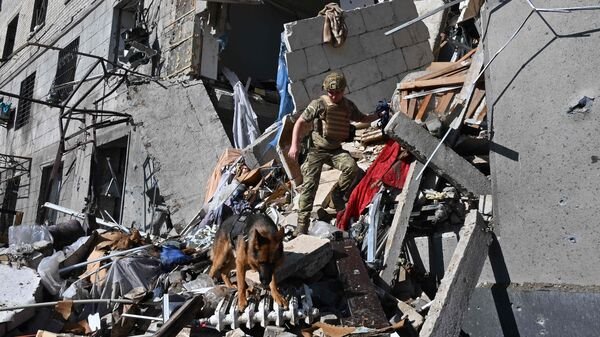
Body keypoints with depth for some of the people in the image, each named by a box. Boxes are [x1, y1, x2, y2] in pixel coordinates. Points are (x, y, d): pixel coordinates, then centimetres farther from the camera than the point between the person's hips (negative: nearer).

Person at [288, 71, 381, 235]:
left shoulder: (348, 105, 6)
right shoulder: (318, 104, -9)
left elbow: (362, 118, 24)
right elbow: (300, 122, -7)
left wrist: (378, 115, 10)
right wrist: (294, 145, -15)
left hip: (336, 149, 3)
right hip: (317, 149, -3)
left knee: (352, 167, -26)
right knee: (309, 184, -11)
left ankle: (337, 193, 2)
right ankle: (302, 224, -3)